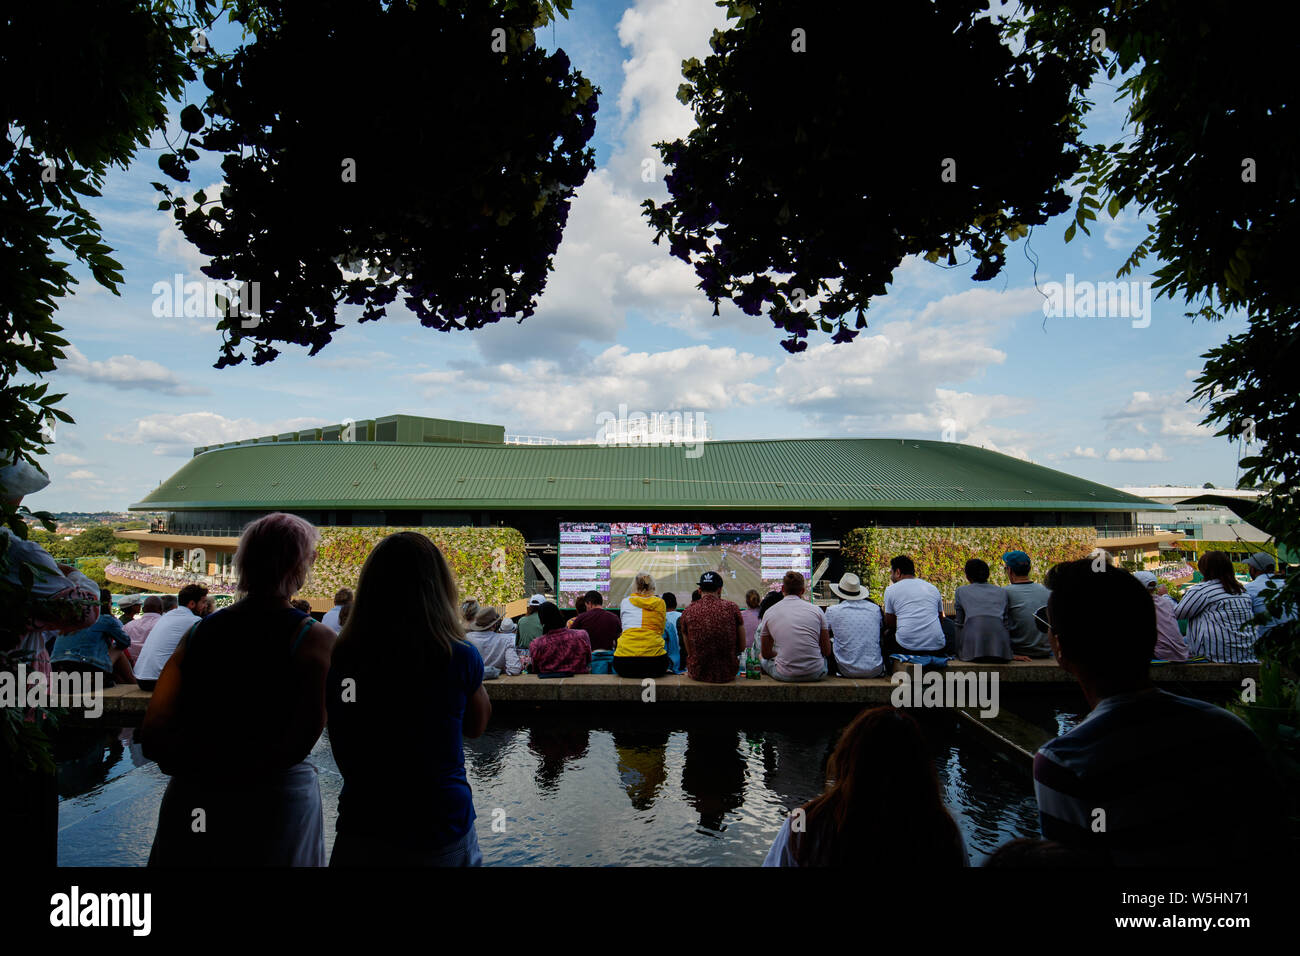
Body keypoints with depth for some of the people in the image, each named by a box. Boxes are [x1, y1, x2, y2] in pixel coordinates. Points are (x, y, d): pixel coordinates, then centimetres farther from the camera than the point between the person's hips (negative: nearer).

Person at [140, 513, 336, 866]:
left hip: (192, 798, 4)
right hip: (278, 800, -4)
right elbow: (304, 737, -19)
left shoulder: (197, 632, 2)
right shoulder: (313, 637, -13)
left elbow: (153, 734, 0)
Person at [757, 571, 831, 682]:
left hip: (785, 675, -1)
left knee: (763, 659, 29)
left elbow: (766, 654, 11)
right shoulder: (816, 610, 0)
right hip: (816, 674, 1)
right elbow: (827, 652, 7)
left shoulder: (769, 612, 1)